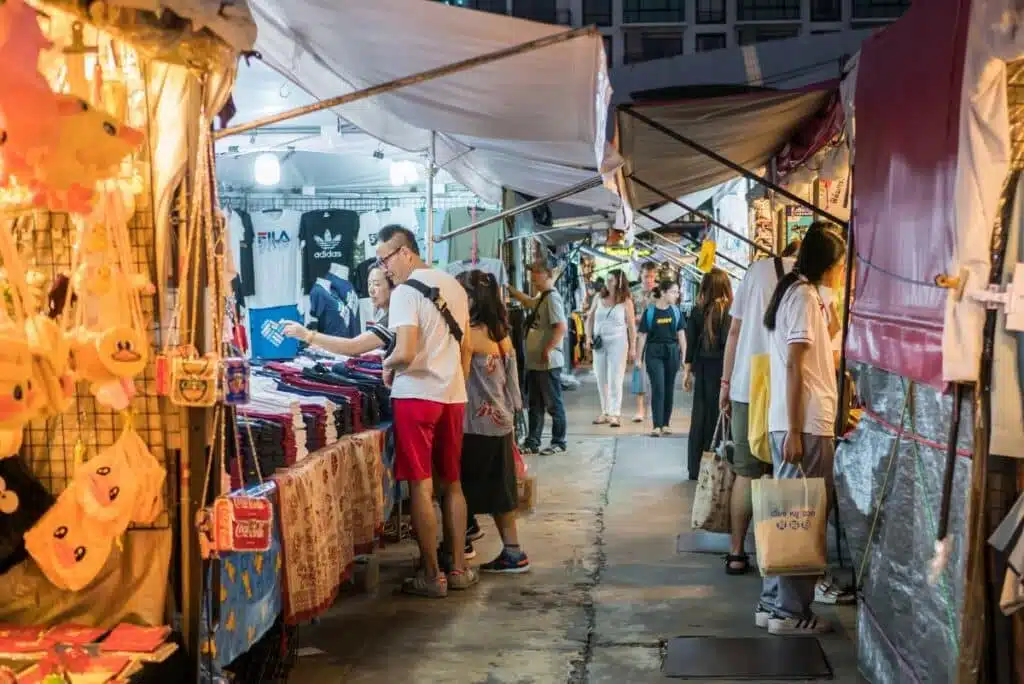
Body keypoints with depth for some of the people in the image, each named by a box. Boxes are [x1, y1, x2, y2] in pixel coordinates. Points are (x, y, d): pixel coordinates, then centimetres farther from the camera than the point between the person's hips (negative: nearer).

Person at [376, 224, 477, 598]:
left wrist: (387, 365, -1)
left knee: (421, 487, 0)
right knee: (452, 484, 13)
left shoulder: (406, 292, -12)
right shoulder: (454, 287, 11)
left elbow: (405, 353, -22)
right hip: (454, 395, 7)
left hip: (417, 395, -7)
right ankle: (459, 568, 17)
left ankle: (432, 576, 4)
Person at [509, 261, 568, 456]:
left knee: (553, 404, 1)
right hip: (534, 362, 10)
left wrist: (548, 350, -24)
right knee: (535, 405, 12)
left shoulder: (552, 297, -15)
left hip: (548, 363, -10)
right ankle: (532, 443, 18)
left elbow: (562, 327, -24)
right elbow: (527, 301, 38)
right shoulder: (541, 298, 14)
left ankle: (559, 443, 9)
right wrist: (509, 288, 31)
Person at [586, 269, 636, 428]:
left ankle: (615, 414, -6)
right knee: (601, 380, 9)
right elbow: (590, 318, 15)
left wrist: (632, 348, -5)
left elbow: (632, 326, -3)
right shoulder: (599, 299, 7)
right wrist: (589, 336, 3)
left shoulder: (626, 302, -4)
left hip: (617, 343, -5)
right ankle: (605, 412, 18)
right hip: (599, 343, 5)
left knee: (614, 380, -8)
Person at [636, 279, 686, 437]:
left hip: (672, 352, 3)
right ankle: (657, 426, -7)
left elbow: (681, 334, 7)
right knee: (658, 388, -8)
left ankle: (666, 424, 17)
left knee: (669, 389, 7)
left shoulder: (676, 311, 5)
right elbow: (642, 336, -1)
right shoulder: (649, 312, -4)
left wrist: (684, 355, 3)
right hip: (654, 353, -3)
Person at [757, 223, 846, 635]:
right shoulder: (804, 296, -11)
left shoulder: (798, 293, 19)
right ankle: (790, 612, 0)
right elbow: (794, 366, -18)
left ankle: (773, 603, 18)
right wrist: (795, 431, -20)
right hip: (804, 425, -10)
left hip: (797, 423, 10)